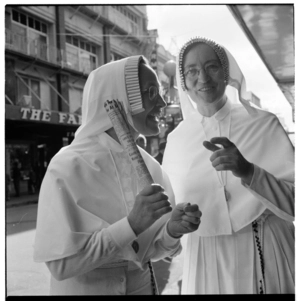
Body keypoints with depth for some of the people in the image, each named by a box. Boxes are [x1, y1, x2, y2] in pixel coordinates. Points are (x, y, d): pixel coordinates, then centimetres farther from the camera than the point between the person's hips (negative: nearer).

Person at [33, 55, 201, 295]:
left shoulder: (150, 165, -6)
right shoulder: (68, 167, -21)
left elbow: (148, 250, 1)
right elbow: (61, 263, -21)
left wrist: (172, 230, -19)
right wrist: (132, 224, -29)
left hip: (143, 284, 5)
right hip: (85, 287, -4)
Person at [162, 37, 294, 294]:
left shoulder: (264, 124, -7)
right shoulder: (176, 139, 0)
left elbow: (292, 200, -13)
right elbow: (171, 207, 9)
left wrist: (249, 172, -27)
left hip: (265, 254, -1)